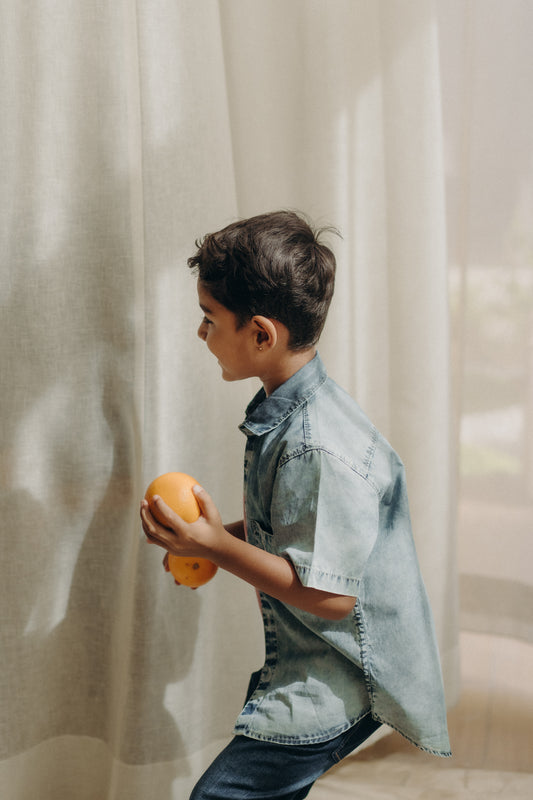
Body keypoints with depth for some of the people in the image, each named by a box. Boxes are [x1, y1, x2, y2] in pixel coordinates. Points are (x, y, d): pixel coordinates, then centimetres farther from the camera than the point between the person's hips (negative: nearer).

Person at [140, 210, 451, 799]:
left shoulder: (319, 447, -28)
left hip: (338, 681, -9)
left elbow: (330, 594, -27)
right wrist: (217, 537, 4)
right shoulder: (278, 415, 4)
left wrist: (217, 546, -25)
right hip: (304, 667, 9)